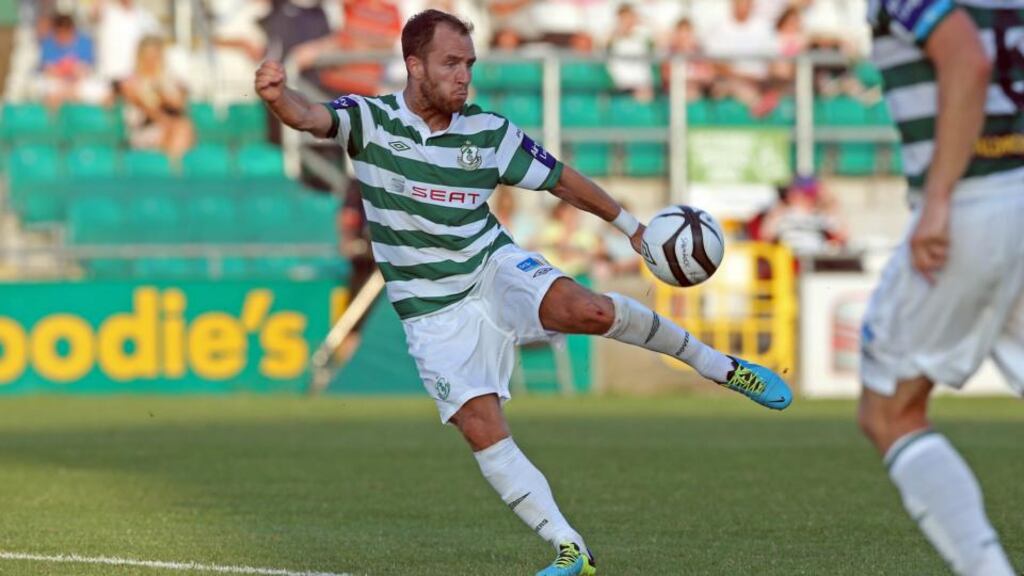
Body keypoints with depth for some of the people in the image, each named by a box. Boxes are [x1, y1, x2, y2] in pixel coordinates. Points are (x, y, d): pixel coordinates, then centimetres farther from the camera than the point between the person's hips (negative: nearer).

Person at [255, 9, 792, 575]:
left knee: (586, 309, -29)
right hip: (433, 309, 0)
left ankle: (717, 366, -8)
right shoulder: (369, 120, -9)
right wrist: (279, 97, -52)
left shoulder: (490, 133, -2)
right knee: (480, 428, -14)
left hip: (495, 268, 0)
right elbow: (311, 117, -29)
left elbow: (561, 179, 11)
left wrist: (630, 224, 14)